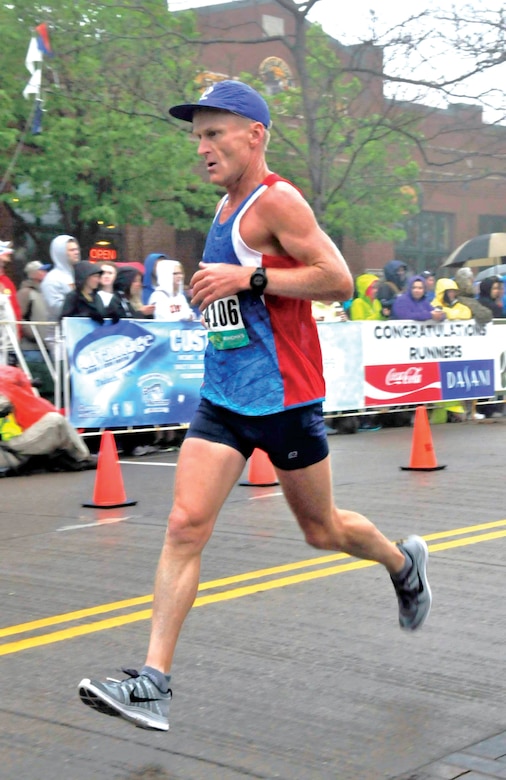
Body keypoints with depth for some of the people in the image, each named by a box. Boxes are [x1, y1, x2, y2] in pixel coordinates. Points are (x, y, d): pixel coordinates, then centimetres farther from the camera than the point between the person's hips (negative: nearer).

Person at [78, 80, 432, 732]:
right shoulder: (226, 208, 13)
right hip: (222, 397, 7)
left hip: (284, 398, -7)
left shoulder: (276, 200, -12)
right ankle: (153, 683, -7)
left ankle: (404, 564, 42)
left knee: (322, 531, 10)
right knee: (184, 525, -6)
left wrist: (249, 277, -23)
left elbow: (338, 281, -19)